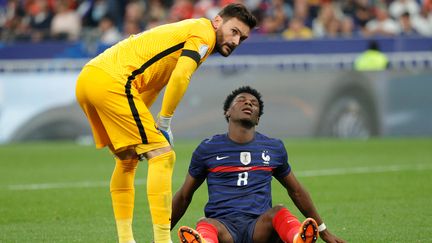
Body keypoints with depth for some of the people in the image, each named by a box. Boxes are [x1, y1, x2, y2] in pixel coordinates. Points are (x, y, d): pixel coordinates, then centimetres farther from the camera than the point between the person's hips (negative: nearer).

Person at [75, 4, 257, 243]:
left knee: (128, 159, 22)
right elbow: (180, 77, -16)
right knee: (162, 155, -7)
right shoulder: (204, 31, -1)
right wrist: (165, 122, -5)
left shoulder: (184, 31, 27)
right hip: (110, 82, -10)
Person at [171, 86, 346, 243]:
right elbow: (184, 196, 23)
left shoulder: (274, 148, 19)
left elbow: (296, 191, 30)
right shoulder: (208, 149, 13)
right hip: (223, 224, -2)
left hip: (259, 227, 2)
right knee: (206, 225, -39)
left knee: (278, 212, -34)